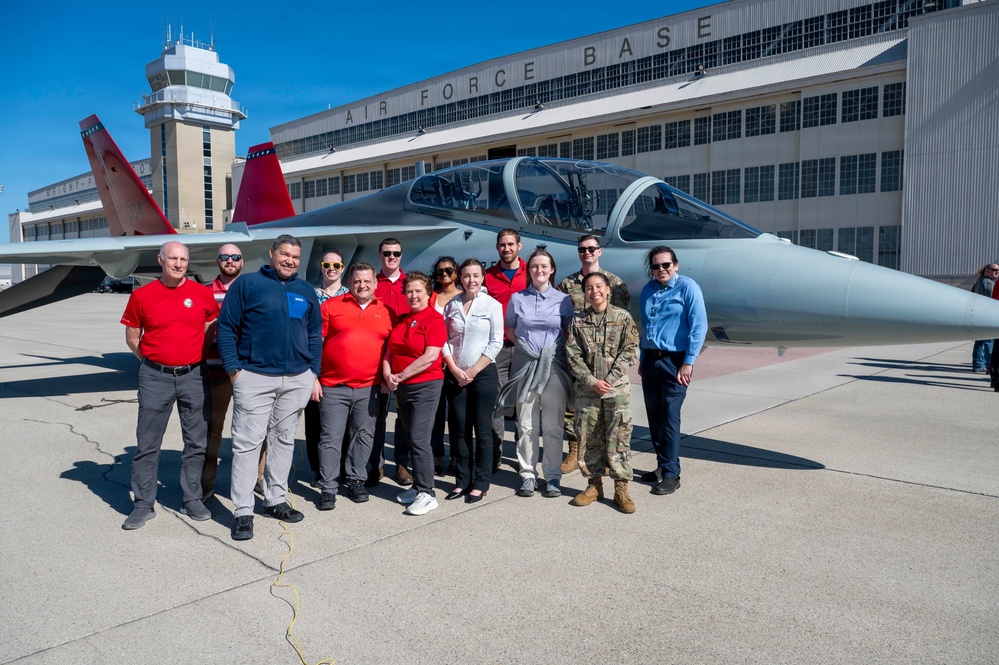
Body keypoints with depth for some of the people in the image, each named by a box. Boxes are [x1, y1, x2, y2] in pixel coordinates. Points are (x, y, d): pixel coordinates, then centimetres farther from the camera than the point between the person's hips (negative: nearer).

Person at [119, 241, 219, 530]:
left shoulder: (203, 294, 1)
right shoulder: (142, 296, -1)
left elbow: (211, 329, 13)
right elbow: (132, 337, 9)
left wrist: (196, 357, 9)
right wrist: (155, 361, 7)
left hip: (194, 376, 1)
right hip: (155, 377, -1)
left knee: (196, 443, 8)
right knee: (147, 444, 4)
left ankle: (192, 500, 21)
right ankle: (143, 504, 16)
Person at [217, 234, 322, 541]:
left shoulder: (306, 291, 12)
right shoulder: (247, 284, 0)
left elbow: (315, 335, 15)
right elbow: (226, 328, -2)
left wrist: (314, 374, 8)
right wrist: (234, 369, -9)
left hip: (298, 379, 4)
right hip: (254, 377, -4)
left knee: (284, 440, 13)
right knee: (247, 442, -3)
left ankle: (275, 500, 25)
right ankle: (243, 512, 4)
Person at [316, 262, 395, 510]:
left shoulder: (386, 312, 8)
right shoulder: (331, 306, 2)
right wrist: (314, 378, -3)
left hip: (369, 388, 2)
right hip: (334, 386, -2)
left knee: (363, 436, 11)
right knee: (331, 438, 1)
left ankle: (355, 481, 26)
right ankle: (328, 488, 11)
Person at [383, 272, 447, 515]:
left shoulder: (434, 319, -9)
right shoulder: (401, 320, 13)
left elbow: (430, 357, -17)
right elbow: (390, 351, 14)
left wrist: (401, 375, -13)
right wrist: (387, 373, -6)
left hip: (425, 385, -7)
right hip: (402, 387, 7)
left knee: (419, 439, -10)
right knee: (411, 437, 12)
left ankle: (426, 493, -3)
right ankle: (418, 486, 22)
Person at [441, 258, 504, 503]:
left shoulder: (492, 305, -1)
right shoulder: (451, 305, 7)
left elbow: (496, 342, -5)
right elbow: (443, 340, 6)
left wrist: (474, 370, -10)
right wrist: (455, 369, -6)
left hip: (483, 373, -3)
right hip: (455, 375, 3)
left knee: (482, 429, 1)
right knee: (459, 429, 8)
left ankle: (480, 483, 10)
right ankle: (462, 480, 18)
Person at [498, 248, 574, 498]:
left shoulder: (563, 300, 5)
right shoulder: (517, 299, 7)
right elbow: (510, 330, 17)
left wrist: (554, 346, -3)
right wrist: (526, 343, 4)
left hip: (554, 365, -1)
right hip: (525, 365, 1)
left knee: (553, 425, 0)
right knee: (526, 424, 4)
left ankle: (553, 477, 10)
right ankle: (528, 475, 14)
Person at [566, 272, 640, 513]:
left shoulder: (623, 317, 1)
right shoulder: (577, 321, 5)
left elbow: (629, 351, -3)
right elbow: (573, 355, 0)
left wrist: (610, 380, -12)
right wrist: (592, 381, -10)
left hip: (617, 388, -2)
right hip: (586, 388, 2)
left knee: (619, 437, -1)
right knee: (588, 437, 7)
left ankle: (621, 488, 9)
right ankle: (595, 484, 21)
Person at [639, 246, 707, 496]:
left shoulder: (687, 287, -7)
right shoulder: (648, 290, 12)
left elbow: (699, 326, -11)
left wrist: (688, 362, -14)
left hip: (674, 361, -6)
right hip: (651, 360, 6)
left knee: (669, 417, -6)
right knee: (654, 416, 11)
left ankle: (671, 474, 1)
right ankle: (662, 465, 25)